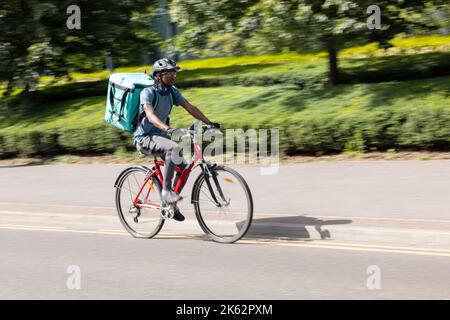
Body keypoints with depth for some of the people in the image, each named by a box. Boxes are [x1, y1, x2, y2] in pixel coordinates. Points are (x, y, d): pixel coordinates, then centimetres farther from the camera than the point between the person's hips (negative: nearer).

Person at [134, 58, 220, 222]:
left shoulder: (172, 91, 3)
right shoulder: (148, 92, -18)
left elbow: (190, 108, 0)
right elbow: (150, 115, -34)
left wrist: (210, 123, -12)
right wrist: (168, 129, -50)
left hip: (159, 136, 7)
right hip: (144, 138, -7)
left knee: (183, 166, -4)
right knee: (174, 148, -34)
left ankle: (170, 203, 13)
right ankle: (166, 191, -27)